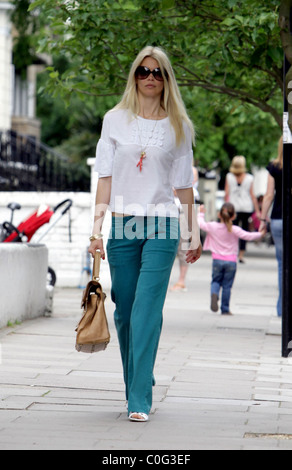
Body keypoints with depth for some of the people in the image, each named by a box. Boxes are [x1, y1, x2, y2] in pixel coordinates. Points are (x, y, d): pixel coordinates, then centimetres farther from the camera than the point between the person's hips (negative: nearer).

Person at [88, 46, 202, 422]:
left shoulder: (178, 126, 8)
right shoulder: (115, 120, 8)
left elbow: (184, 184, 10)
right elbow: (105, 177, 5)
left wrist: (194, 233, 8)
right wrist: (97, 227, -3)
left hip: (162, 226, -2)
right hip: (122, 225, 2)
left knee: (147, 311, -11)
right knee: (125, 312, 5)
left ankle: (139, 399, -13)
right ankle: (136, 389, 20)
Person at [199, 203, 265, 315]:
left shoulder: (212, 227, -2)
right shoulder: (235, 230, -8)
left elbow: (201, 224, 14)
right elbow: (248, 236, -6)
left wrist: (201, 213, 32)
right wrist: (260, 234, 9)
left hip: (217, 260, 1)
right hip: (231, 261, -1)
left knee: (216, 281, 15)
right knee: (227, 286, 6)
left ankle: (214, 294, -18)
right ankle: (225, 309, 10)